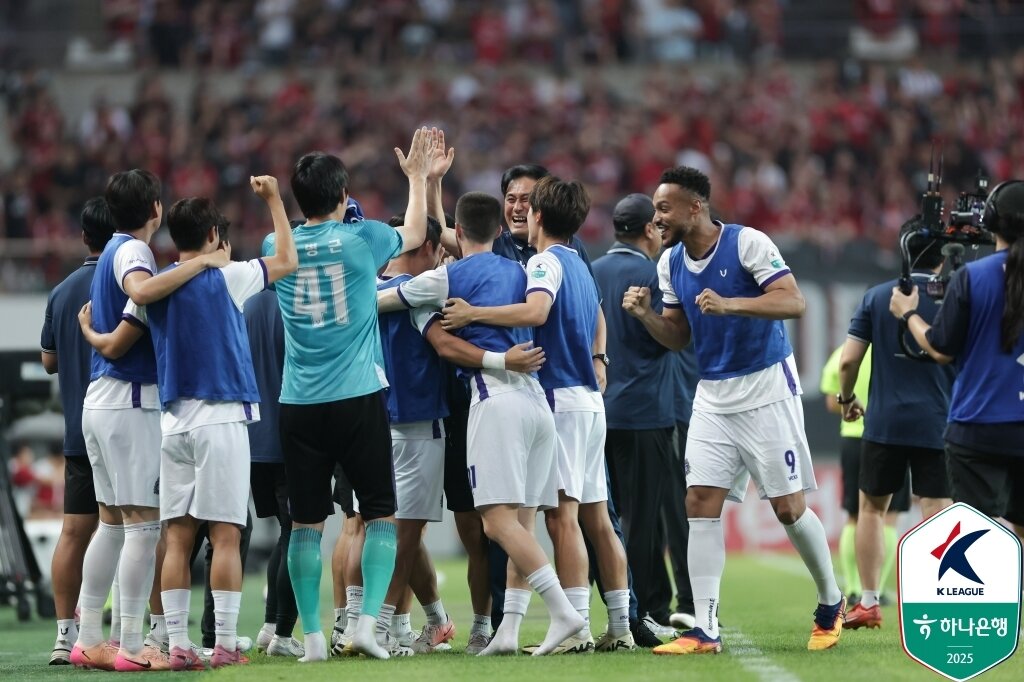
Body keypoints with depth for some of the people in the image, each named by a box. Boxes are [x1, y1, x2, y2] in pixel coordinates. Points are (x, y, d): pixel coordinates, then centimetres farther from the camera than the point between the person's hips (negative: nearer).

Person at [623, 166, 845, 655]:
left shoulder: (747, 243, -13)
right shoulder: (670, 264, 6)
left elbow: (793, 302, -21)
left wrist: (729, 305, -32)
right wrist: (645, 315, -7)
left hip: (766, 389, -6)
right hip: (713, 395, 6)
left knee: (788, 506, -2)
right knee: (700, 503, -6)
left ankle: (830, 602, 21)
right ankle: (704, 629, -6)